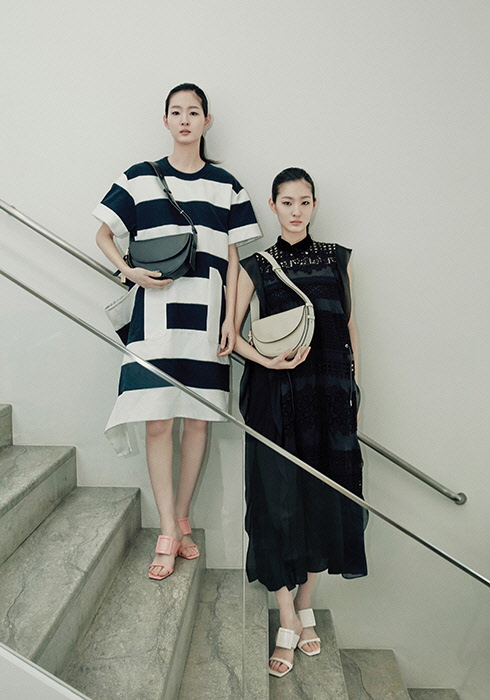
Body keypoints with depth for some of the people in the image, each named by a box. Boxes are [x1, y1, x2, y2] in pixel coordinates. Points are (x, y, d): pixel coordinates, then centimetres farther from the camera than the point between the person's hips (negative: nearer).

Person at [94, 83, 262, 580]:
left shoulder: (226, 185, 12)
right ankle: (168, 532, 10)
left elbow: (232, 259, 9)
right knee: (157, 421, -4)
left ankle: (181, 518, 22)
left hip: (205, 312, 2)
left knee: (198, 419, 4)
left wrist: (231, 318, 0)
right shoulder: (139, 178, 8)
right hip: (155, 312, -1)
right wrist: (131, 272, -8)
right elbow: (104, 234, 12)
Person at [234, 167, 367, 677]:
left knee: (324, 497, 7)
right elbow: (230, 333, 4)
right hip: (276, 396, -2)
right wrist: (267, 360, -14)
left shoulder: (336, 258, 10)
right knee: (278, 499, -1)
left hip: (328, 393, 2)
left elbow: (349, 325, 12)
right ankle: (288, 622, 17)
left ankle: (306, 604, 30)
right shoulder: (256, 266, 5)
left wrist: (353, 391, 9)